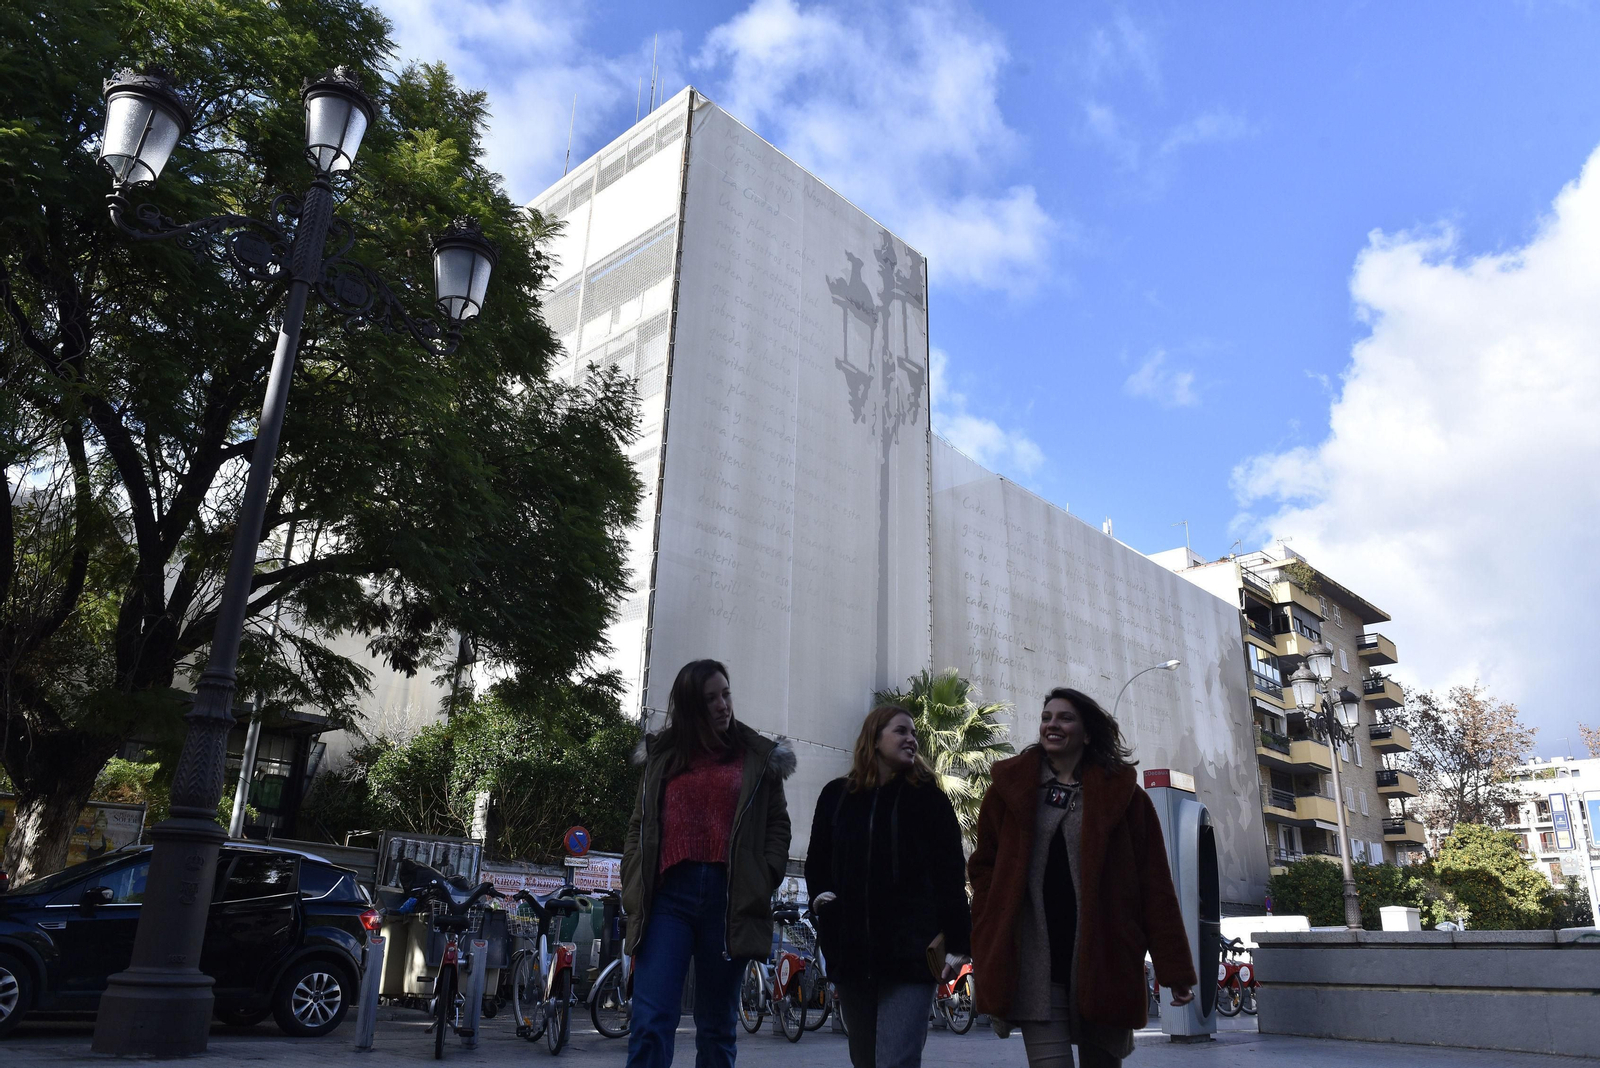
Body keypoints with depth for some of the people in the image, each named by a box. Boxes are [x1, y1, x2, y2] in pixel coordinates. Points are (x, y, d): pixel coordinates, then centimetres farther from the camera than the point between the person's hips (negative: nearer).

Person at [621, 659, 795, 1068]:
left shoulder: (759, 757, 10)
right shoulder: (662, 755, 14)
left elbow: (778, 825, 8)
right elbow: (639, 827, 15)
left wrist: (763, 882, -6)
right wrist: (635, 892, 4)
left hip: (730, 897, 0)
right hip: (669, 894, 1)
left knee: (717, 1025, 9)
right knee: (651, 1021, -9)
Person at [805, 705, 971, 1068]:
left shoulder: (928, 797, 3)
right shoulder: (836, 795, 10)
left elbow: (950, 873, -1)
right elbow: (817, 858, 21)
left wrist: (957, 942, -8)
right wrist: (820, 895, 2)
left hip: (910, 952, -4)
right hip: (850, 950, 4)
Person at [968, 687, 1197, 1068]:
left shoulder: (1121, 793, 4)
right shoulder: (1010, 788, 6)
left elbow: (1154, 883, 3)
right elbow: (984, 866, 9)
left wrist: (1174, 967, 0)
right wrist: (990, 948, -2)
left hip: (1104, 959, 1)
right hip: (1034, 962, 0)